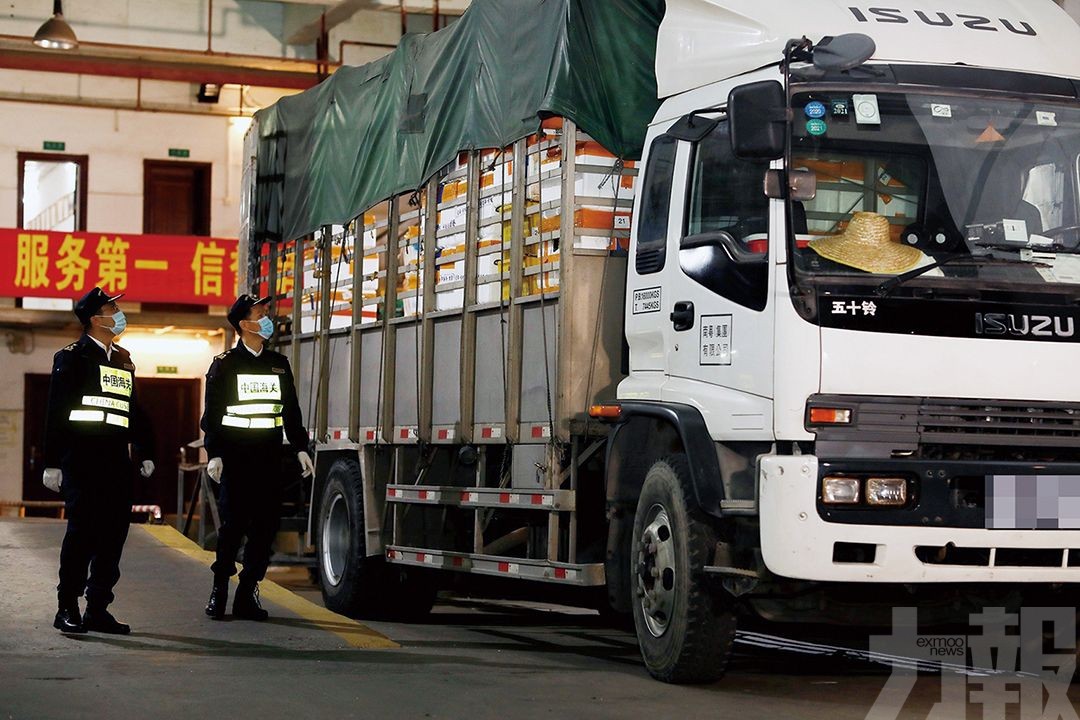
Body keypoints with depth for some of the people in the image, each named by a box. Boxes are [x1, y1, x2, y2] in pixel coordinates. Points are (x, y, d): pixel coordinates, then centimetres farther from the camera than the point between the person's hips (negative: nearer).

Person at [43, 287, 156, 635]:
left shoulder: (123, 361, 18)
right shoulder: (72, 356, -1)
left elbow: (134, 410, 22)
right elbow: (56, 411, -5)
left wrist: (145, 452, 14)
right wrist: (52, 463, -10)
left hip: (116, 459, 6)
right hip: (81, 458, -6)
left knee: (113, 533, 4)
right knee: (82, 530, -8)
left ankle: (98, 609, 10)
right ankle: (67, 608, 0)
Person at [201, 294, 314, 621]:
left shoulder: (279, 364, 15)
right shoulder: (225, 364, 1)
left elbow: (291, 410, 18)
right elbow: (212, 413, -2)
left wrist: (300, 449, 11)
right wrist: (214, 455, -10)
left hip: (270, 458, 4)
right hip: (236, 457, -4)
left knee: (266, 526, 1)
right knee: (232, 524, -5)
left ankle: (248, 592, 7)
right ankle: (219, 590, 5)